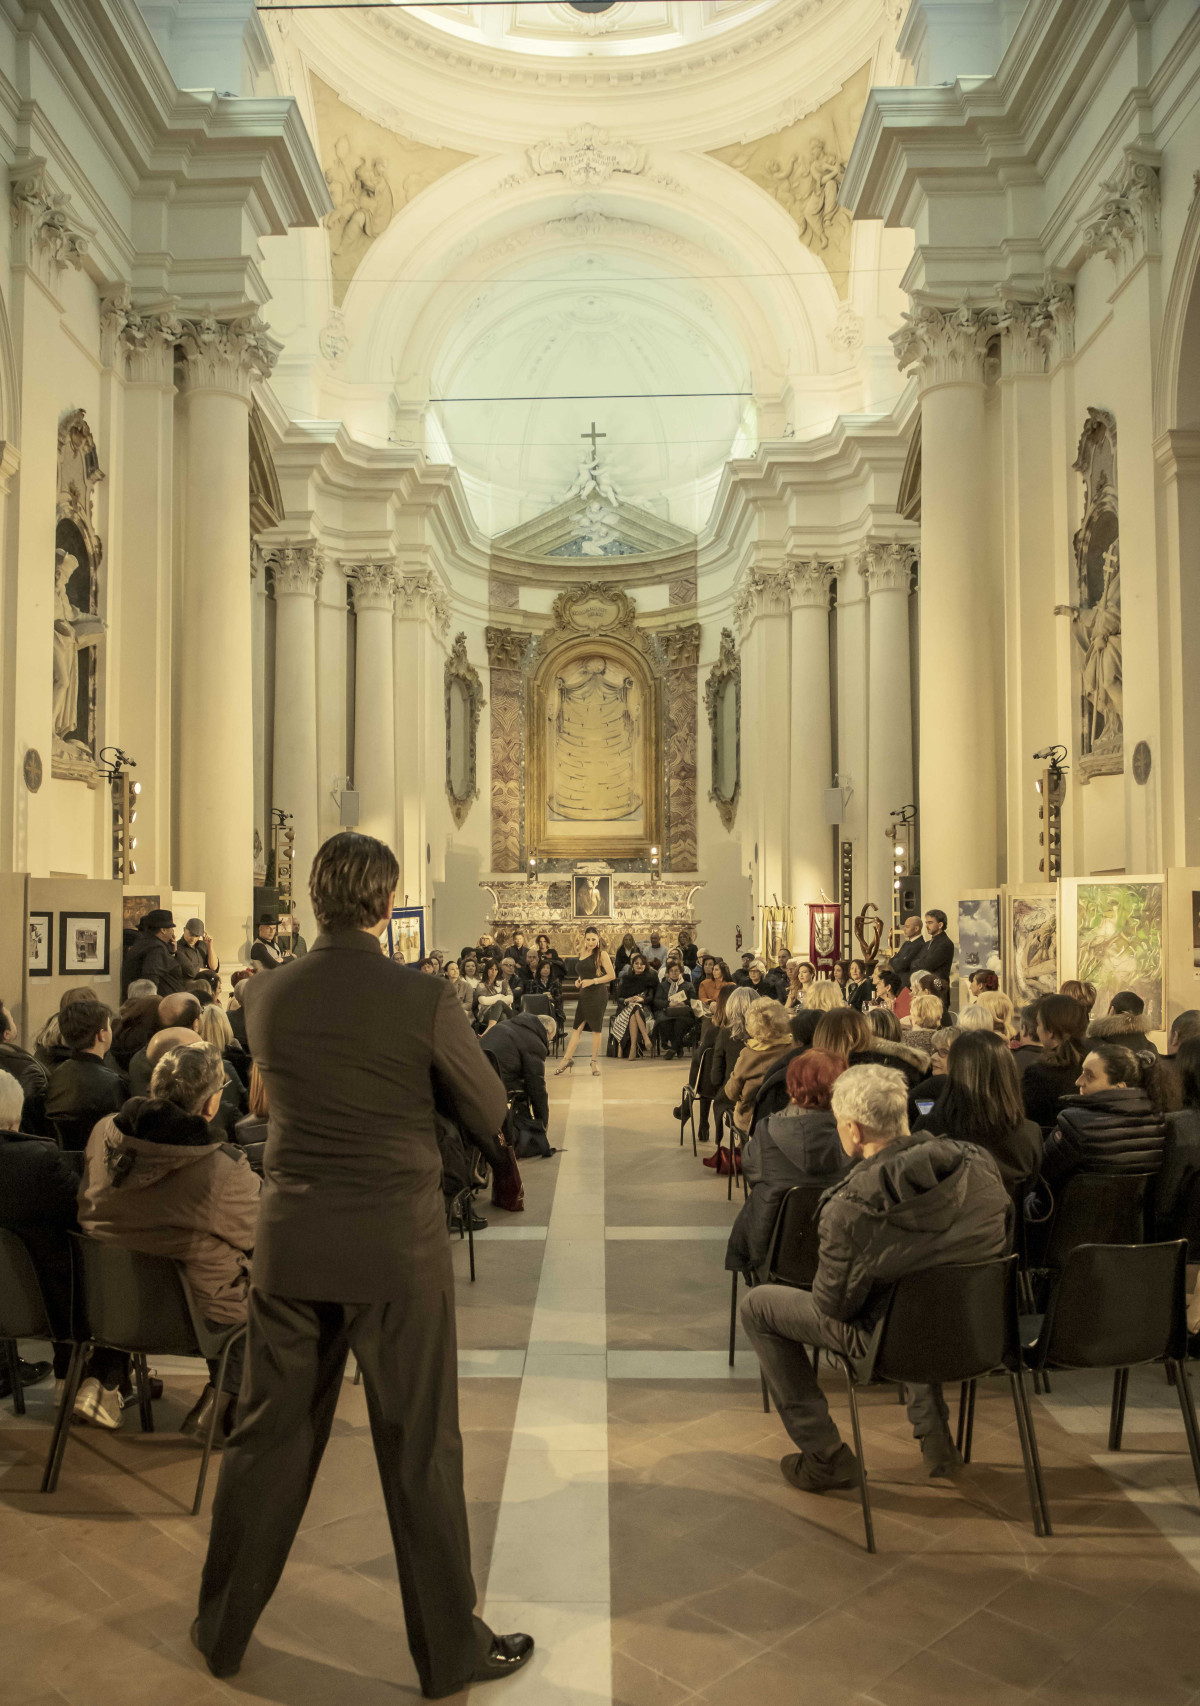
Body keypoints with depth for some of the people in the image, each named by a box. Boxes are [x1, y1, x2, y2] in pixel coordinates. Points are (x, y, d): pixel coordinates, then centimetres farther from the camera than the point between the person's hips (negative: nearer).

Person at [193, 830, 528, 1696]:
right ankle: (449, 1648, 24)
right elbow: (490, 1115, -6)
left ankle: (224, 1628, 34)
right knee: (420, 1448, 9)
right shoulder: (425, 999, -15)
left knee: (269, 1436, 17)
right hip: (397, 1247, -4)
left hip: (291, 1242, 4)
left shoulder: (266, 996, -2)